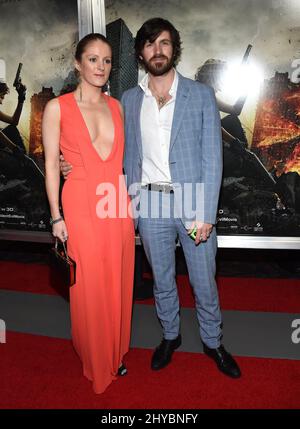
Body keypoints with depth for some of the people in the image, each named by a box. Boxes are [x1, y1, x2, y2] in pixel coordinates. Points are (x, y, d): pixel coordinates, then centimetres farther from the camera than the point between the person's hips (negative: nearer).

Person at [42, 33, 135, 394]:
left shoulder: (116, 106, 9)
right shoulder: (57, 107, -3)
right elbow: (51, 165, -3)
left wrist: (130, 202, 11)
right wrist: (56, 217, -6)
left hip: (117, 207, 4)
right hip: (82, 208, -4)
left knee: (117, 284, 14)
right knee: (90, 288, 8)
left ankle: (116, 354, 37)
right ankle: (96, 363, 33)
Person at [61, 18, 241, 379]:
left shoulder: (201, 95, -1)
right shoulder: (129, 101, 7)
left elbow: (212, 157, -5)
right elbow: (125, 154, 11)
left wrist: (206, 213, -12)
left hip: (193, 202, -1)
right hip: (150, 204, 2)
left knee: (204, 282, 11)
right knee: (162, 281, 17)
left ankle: (212, 341, 36)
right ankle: (170, 335, 41)